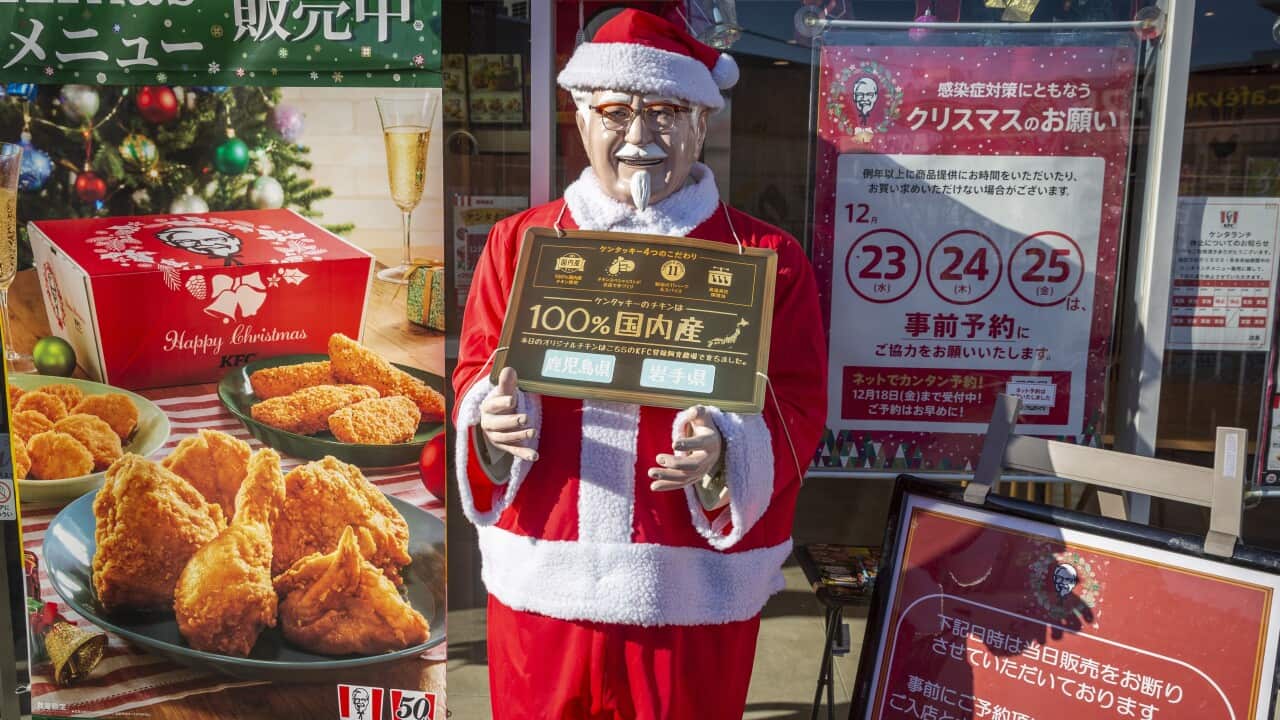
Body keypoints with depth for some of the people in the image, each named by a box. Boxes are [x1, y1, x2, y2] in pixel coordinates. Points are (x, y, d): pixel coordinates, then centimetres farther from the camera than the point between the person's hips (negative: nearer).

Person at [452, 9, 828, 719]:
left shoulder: (767, 256, 1)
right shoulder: (519, 241, 8)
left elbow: (797, 407, -3)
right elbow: (476, 373, 8)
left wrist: (725, 449, -23)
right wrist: (493, 417, -15)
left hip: (693, 586, -1)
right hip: (543, 578, 2)